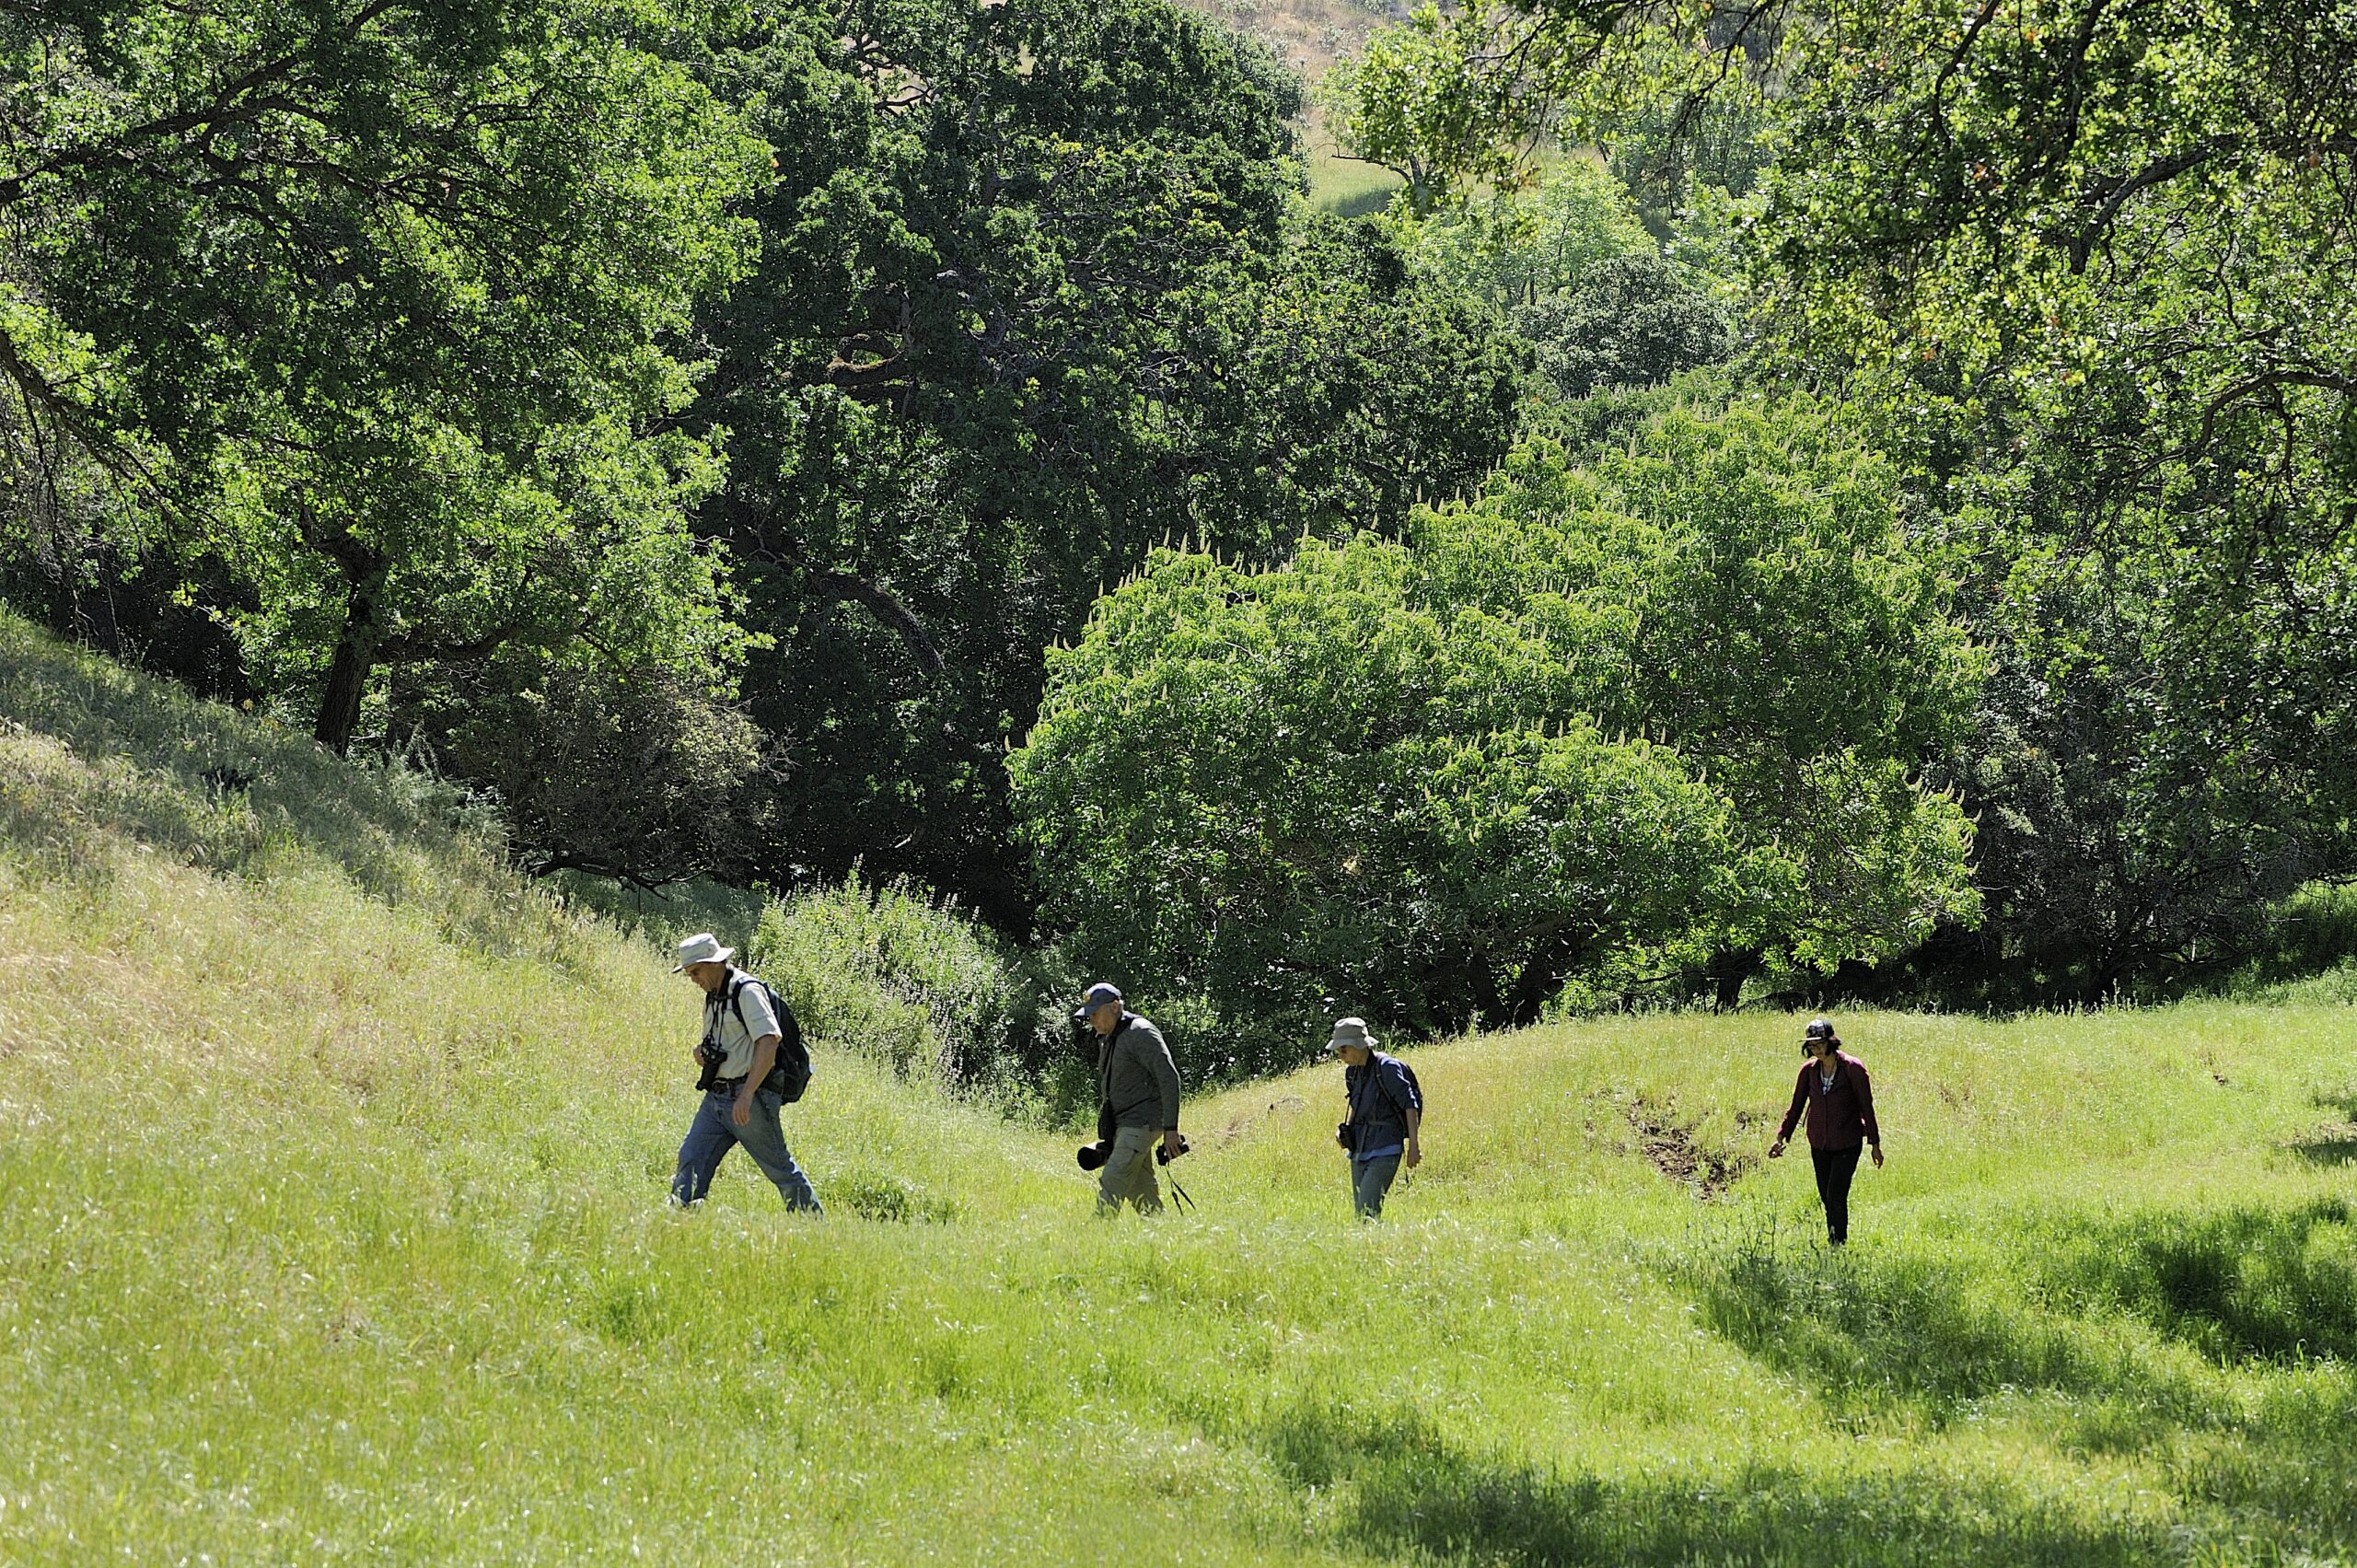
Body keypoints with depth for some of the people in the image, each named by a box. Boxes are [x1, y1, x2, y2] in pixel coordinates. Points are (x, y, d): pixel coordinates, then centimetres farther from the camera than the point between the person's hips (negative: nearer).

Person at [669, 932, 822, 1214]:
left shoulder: (748, 991, -12)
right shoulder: (713, 997, 17)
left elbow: (769, 1041, -24)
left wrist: (747, 1095, -30)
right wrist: (702, 1052, 4)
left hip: (751, 1097, -9)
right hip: (716, 1096, 9)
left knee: (779, 1167, -1)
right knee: (691, 1158, -4)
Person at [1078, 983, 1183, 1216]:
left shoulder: (1140, 1033, -14)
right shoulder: (1105, 1039, 14)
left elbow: (1169, 1078, -19)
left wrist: (1170, 1129, -23)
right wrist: (1107, 1135, 23)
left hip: (1140, 1122, -9)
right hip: (1122, 1126, 9)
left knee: (1112, 1183, -17)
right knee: (1140, 1191, 8)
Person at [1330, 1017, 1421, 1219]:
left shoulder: (1387, 1067, -11)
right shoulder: (1352, 1072, 12)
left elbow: (1410, 1105, -11)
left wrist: (1413, 1145, -15)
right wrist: (1344, 1130, 8)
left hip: (1385, 1150, -8)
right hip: (1359, 1150, 8)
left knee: (1368, 1209, -19)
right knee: (1359, 1212, 5)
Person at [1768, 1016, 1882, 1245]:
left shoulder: (1853, 1069, -11)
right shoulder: (1809, 1069, 1)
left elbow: (1867, 1107, -5)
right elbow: (1796, 1106, 10)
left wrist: (1875, 1144, -3)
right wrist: (1781, 1137, 4)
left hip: (1847, 1144, -5)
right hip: (1819, 1145, 5)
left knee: (1836, 1198, -12)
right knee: (1826, 1199, 9)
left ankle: (1840, 1243, -3)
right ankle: (1832, 1242, 20)